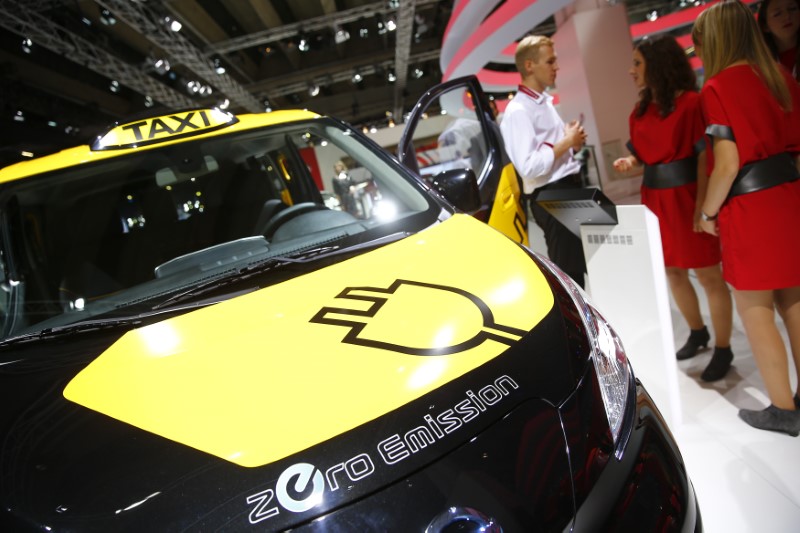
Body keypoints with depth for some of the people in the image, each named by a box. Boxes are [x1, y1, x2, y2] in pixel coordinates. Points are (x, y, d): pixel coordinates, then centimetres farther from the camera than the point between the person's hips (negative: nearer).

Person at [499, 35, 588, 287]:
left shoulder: (545, 102, 15)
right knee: (568, 271, -2)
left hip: (569, 188, 10)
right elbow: (529, 167, -25)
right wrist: (566, 142, -16)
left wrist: (571, 141, 6)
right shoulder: (517, 112, -15)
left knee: (585, 266, 18)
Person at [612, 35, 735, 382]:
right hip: (655, 200, 7)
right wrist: (629, 162, -4)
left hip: (686, 198, -7)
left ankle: (722, 349, 16)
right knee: (672, 272, 16)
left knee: (708, 275, 2)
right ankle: (697, 333, 36)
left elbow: (705, 156, -12)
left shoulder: (690, 102, -9)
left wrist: (702, 203, -19)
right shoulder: (639, 111, 11)